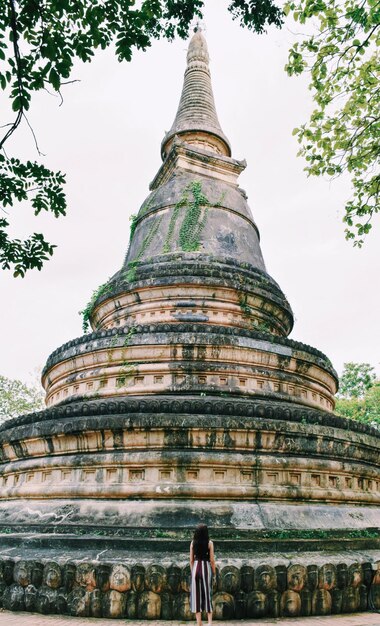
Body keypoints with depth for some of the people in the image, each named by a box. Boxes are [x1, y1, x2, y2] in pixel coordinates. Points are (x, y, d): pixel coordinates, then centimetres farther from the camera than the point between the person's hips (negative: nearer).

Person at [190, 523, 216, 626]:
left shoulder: (193, 543, 0)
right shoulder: (209, 543, -7)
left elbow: (191, 560, 4)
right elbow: (212, 560, -6)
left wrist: (193, 571, 15)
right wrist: (214, 572, 6)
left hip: (196, 568, 2)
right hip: (206, 567, -2)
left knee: (196, 594, 8)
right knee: (207, 593, 7)